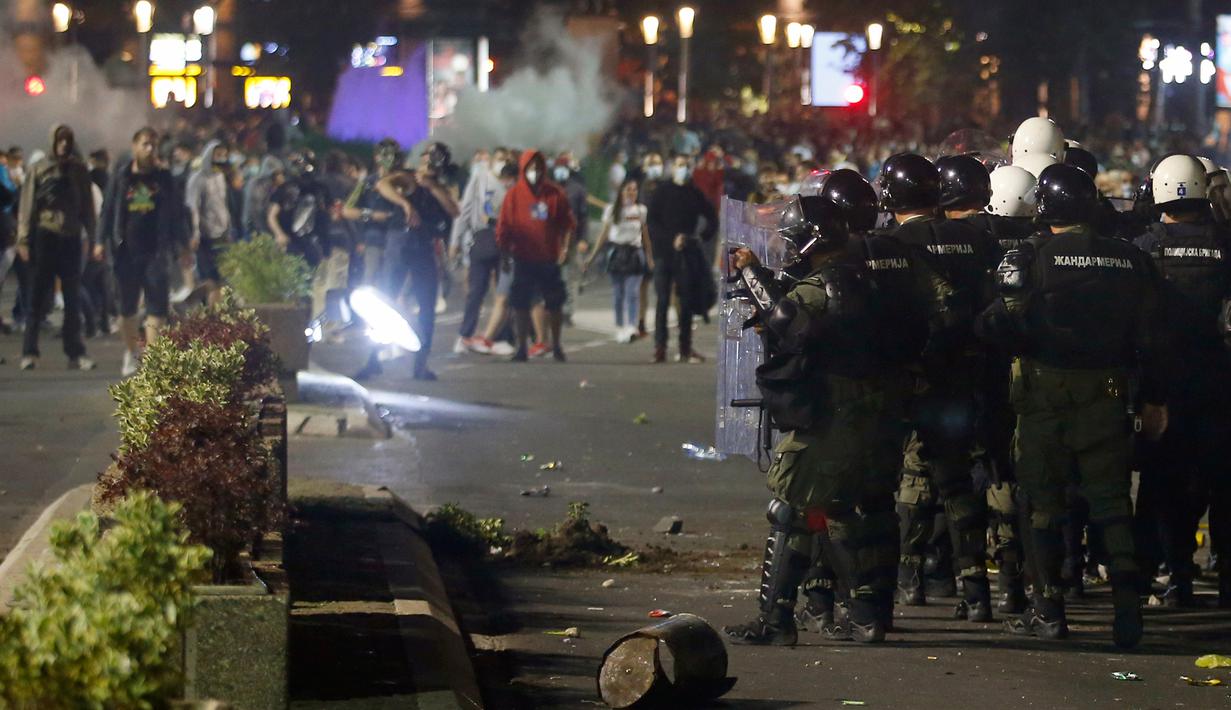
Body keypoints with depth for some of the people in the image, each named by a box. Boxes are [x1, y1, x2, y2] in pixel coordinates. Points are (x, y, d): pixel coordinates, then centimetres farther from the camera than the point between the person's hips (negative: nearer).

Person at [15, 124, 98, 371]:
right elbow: (27, 205, 0)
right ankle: (29, 352, 2)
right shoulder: (38, 169, 2)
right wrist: (24, 239, -7)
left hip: (71, 239, 3)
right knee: (39, 297, -1)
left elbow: (88, 207, 12)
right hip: (45, 237, -3)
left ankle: (76, 353, 8)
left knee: (73, 299, 5)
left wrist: (92, 240, 5)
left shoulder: (80, 171, 9)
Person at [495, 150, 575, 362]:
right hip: (523, 260, -1)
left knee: (554, 304, 6)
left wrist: (564, 247, -5)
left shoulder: (555, 195, 1)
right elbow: (504, 226, 0)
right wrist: (504, 250, -6)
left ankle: (556, 345, 21)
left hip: (548, 259, 1)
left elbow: (566, 223, 4)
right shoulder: (514, 195, -1)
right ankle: (522, 347, 11)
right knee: (521, 304, 2)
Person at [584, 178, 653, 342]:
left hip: (635, 253, -1)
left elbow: (645, 235, 12)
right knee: (618, 293, 5)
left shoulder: (641, 210, 7)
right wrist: (592, 257, 4)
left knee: (633, 292, -14)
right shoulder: (612, 210, 5)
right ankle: (620, 327, 15)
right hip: (617, 253, 1)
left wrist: (649, 258, 11)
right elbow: (604, 234, 8)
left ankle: (631, 327, -23)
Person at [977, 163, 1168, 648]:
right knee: (1112, 501, 6)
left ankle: (1048, 610, 9)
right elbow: (1149, 339, 7)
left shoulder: (1029, 257, -8)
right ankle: (1127, 604, -4)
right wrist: (1156, 399, 14)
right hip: (1106, 394, 3)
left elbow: (1002, 325, -15)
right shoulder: (1130, 261, 4)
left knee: (1044, 503, 7)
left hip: (1044, 393, -3)